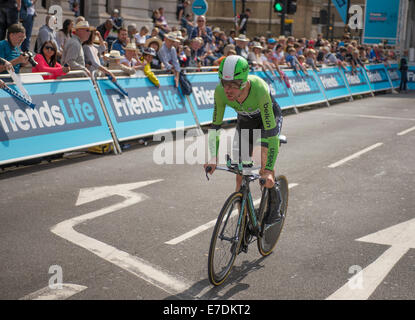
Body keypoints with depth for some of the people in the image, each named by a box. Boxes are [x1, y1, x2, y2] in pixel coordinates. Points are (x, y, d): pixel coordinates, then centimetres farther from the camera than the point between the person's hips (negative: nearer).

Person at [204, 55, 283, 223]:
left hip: (269, 117, -3)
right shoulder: (220, 92, -31)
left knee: (265, 154, -28)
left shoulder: (259, 89, -42)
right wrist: (213, 158, -28)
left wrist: (269, 170, -46)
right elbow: (216, 125, -18)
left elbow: (271, 132, -41)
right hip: (244, 121, 3)